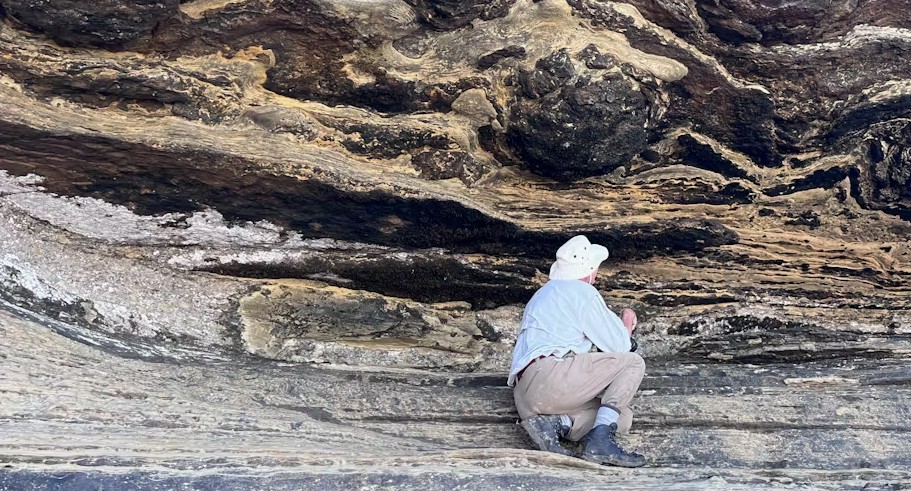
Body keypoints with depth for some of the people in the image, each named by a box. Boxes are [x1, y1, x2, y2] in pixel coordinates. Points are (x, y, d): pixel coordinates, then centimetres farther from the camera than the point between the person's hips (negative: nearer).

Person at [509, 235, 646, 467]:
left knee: (623, 417, 13)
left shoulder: (542, 294, 30)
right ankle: (600, 439, -16)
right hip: (548, 373, -9)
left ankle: (554, 423, -9)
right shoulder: (582, 291, 3)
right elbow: (618, 346, 4)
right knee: (633, 363, -2)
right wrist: (627, 324, 26)